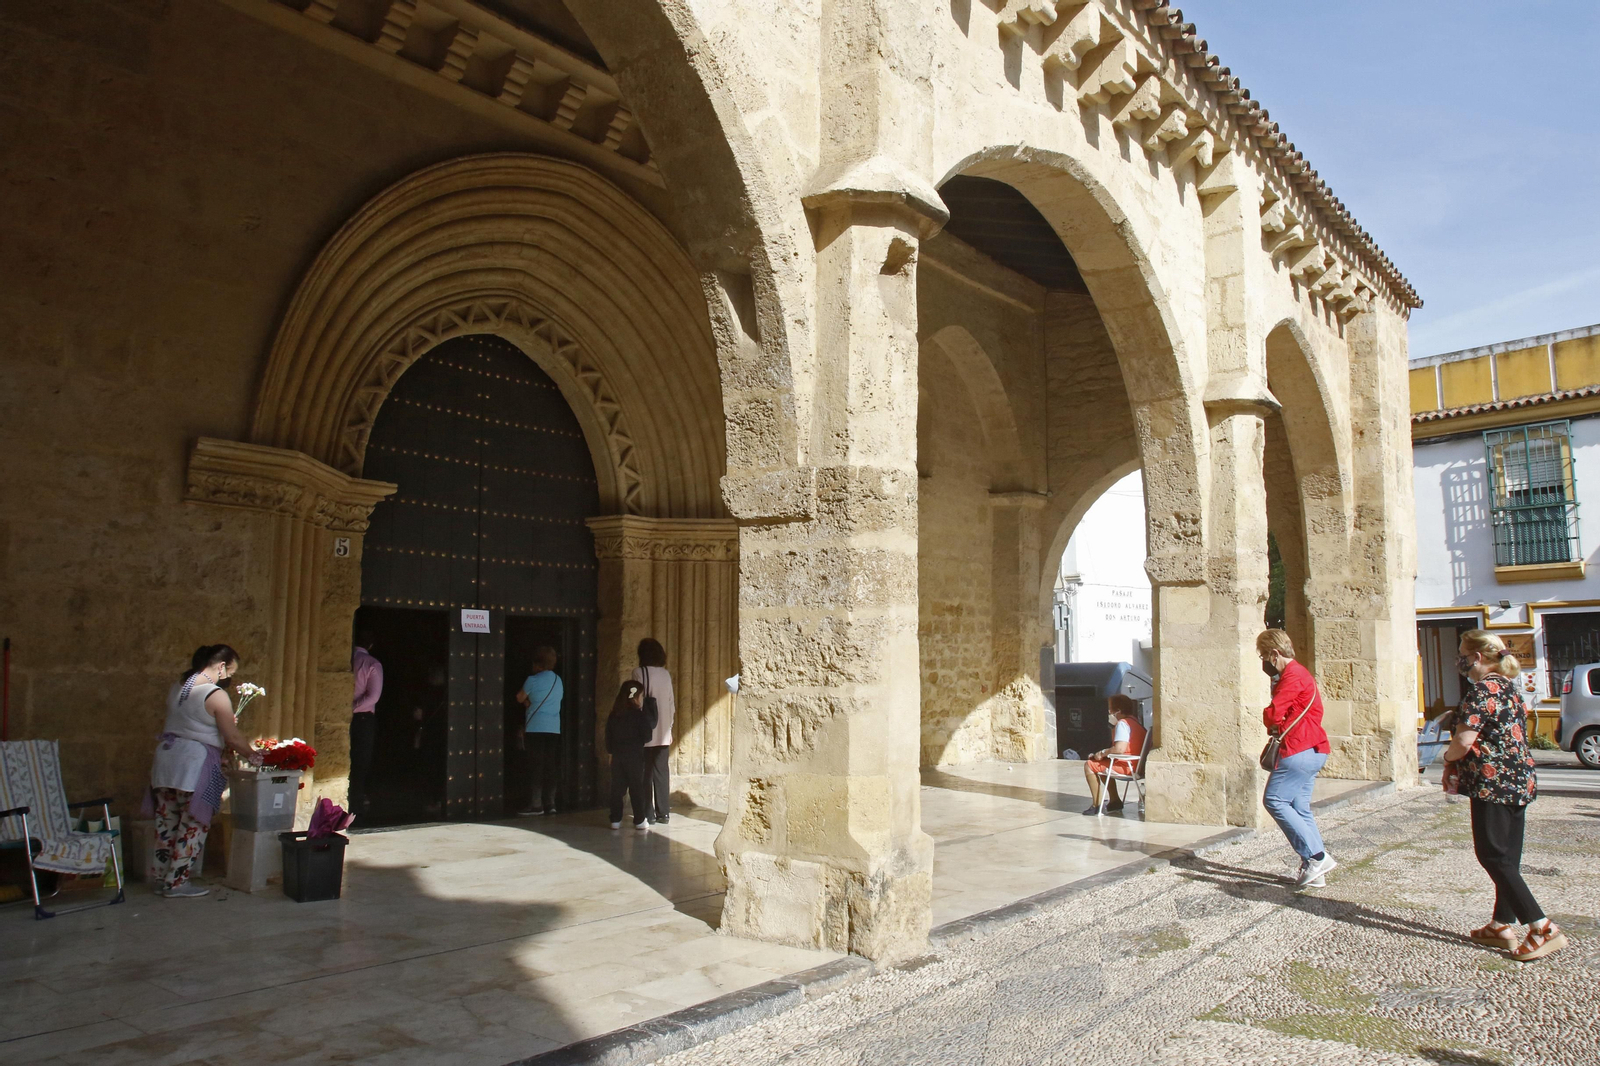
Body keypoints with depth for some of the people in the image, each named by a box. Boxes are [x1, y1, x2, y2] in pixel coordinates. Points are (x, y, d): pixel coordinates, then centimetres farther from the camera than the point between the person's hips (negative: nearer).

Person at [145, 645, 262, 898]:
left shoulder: (178, 685, 9)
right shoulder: (216, 695, -15)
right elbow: (232, 737, -12)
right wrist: (252, 755, 4)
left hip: (166, 757, 8)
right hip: (195, 763, -8)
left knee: (167, 821, 14)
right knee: (193, 824, 3)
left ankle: (162, 878, 23)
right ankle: (177, 882, 7)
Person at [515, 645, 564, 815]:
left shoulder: (533, 680, -7)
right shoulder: (558, 680, 11)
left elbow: (520, 699, 6)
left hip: (535, 729, -5)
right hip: (554, 729, 5)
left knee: (535, 766, -1)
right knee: (550, 767, 7)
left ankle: (535, 804, -1)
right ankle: (550, 803, 8)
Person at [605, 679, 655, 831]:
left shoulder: (613, 715, 6)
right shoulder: (640, 715, -9)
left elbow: (608, 736, 9)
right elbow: (646, 736, -11)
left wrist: (611, 750, 17)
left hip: (617, 755, 4)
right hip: (634, 756, -4)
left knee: (617, 788, 8)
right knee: (637, 787, 2)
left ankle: (615, 820, 7)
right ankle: (640, 820, 4)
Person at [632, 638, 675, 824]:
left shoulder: (640, 673, -7)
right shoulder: (666, 674, 7)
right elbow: (672, 703, 9)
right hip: (664, 733, 4)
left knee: (646, 773, 1)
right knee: (661, 772, 8)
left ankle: (648, 814, 0)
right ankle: (663, 812, 9)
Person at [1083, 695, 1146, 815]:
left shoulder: (1122, 723, -17)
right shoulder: (1135, 721, 14)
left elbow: (1119, 749, -29)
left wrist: (1103, 753, -12)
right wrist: (1104, 753, 14)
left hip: (1126, 766, -11)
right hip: (1137, 764, 11)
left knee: (1089, 765, -4)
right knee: (1103, 764, 31)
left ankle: (1096, 805, -4)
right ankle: (1114, 801, 27)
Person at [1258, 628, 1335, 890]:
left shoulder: (1293, 676, -13)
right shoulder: (1298, 674, 21)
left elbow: (1273, 713, -19)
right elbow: (1284, 716, 22)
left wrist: (1273, 725, 2)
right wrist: (1277, 727, 2)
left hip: (1300, 751, -10)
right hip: (1312, 751, 10)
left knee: (1274, 800, -9)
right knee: (1299, 807, 8)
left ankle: (1316, 856, -10)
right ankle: (1315, 872, 7)